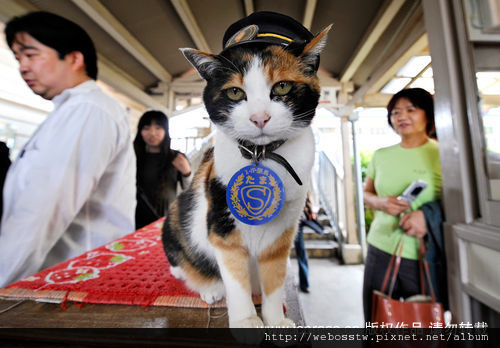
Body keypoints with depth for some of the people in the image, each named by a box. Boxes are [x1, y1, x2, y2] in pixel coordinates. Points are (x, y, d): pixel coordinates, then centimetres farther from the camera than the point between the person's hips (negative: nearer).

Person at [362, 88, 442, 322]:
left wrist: (428, 214, -18)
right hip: (381, 250, 3)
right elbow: (366, 193, 15)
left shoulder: (442, 154, -2)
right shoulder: (381, 156, 8)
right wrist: (381, 203, -6)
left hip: (424, 258, -2)